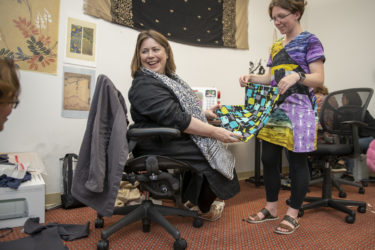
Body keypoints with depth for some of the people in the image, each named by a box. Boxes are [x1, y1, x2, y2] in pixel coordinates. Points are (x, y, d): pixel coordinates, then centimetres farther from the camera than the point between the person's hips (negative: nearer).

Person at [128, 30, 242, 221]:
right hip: (160, 149, -10)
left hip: (173, 140, 10)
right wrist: (214, 132, -24)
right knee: (215, 156, -6)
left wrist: (205, 113, 15)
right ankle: (204, 209, 20)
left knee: (214, 149, 15)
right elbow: (177, 119, -27)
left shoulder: (168, 78, 12)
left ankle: (192, 199, 29)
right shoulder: (143, 86, -20)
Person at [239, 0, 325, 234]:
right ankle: (271, 208, 23)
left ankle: (293, 215, 15)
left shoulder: (310, 41, -1)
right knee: (269, 159, 6)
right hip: (275, 108, 7)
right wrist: (252, 78, 0)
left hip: (299, 108, -6)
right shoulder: (276, 46, 18)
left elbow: (319, 79, -9)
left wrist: (297, 76, -29)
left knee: (298, 161, 1)